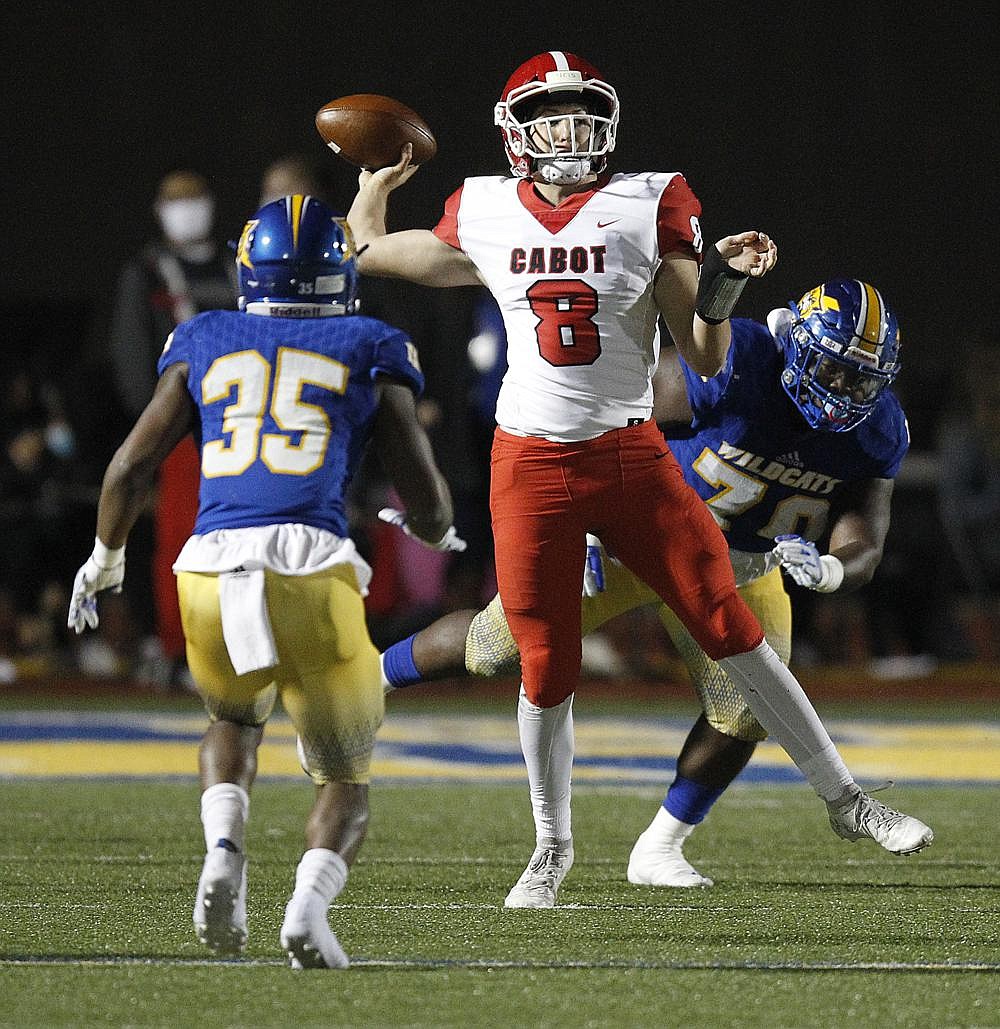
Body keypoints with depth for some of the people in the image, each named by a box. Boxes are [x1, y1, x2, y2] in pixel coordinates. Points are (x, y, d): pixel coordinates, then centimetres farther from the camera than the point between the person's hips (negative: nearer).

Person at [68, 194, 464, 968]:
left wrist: (105, 559, 33)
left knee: (235, 720, 33)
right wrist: (438, 535, 39)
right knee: (346, 778, 16)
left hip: (210, 566, 2)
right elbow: (428, 502, 15)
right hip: (313, 570, -2)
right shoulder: (369, 355, 16)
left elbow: (129, 469, 16)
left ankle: (224, 850, 3)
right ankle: (310, 902, -14)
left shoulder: (205, 344, 19)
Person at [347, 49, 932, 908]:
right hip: (531, 467, 1)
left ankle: (845, 800, 7)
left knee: (732, 630, -2)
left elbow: (707, 361, -2)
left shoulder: (648, 209, -2)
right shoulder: (484, 219, 3)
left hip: (633, 459, -1)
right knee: (547, 668, 3)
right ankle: (553, 849, 22)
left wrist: (722, 287, -17)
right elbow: (364, 251, 20)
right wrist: (376, 179, 27)